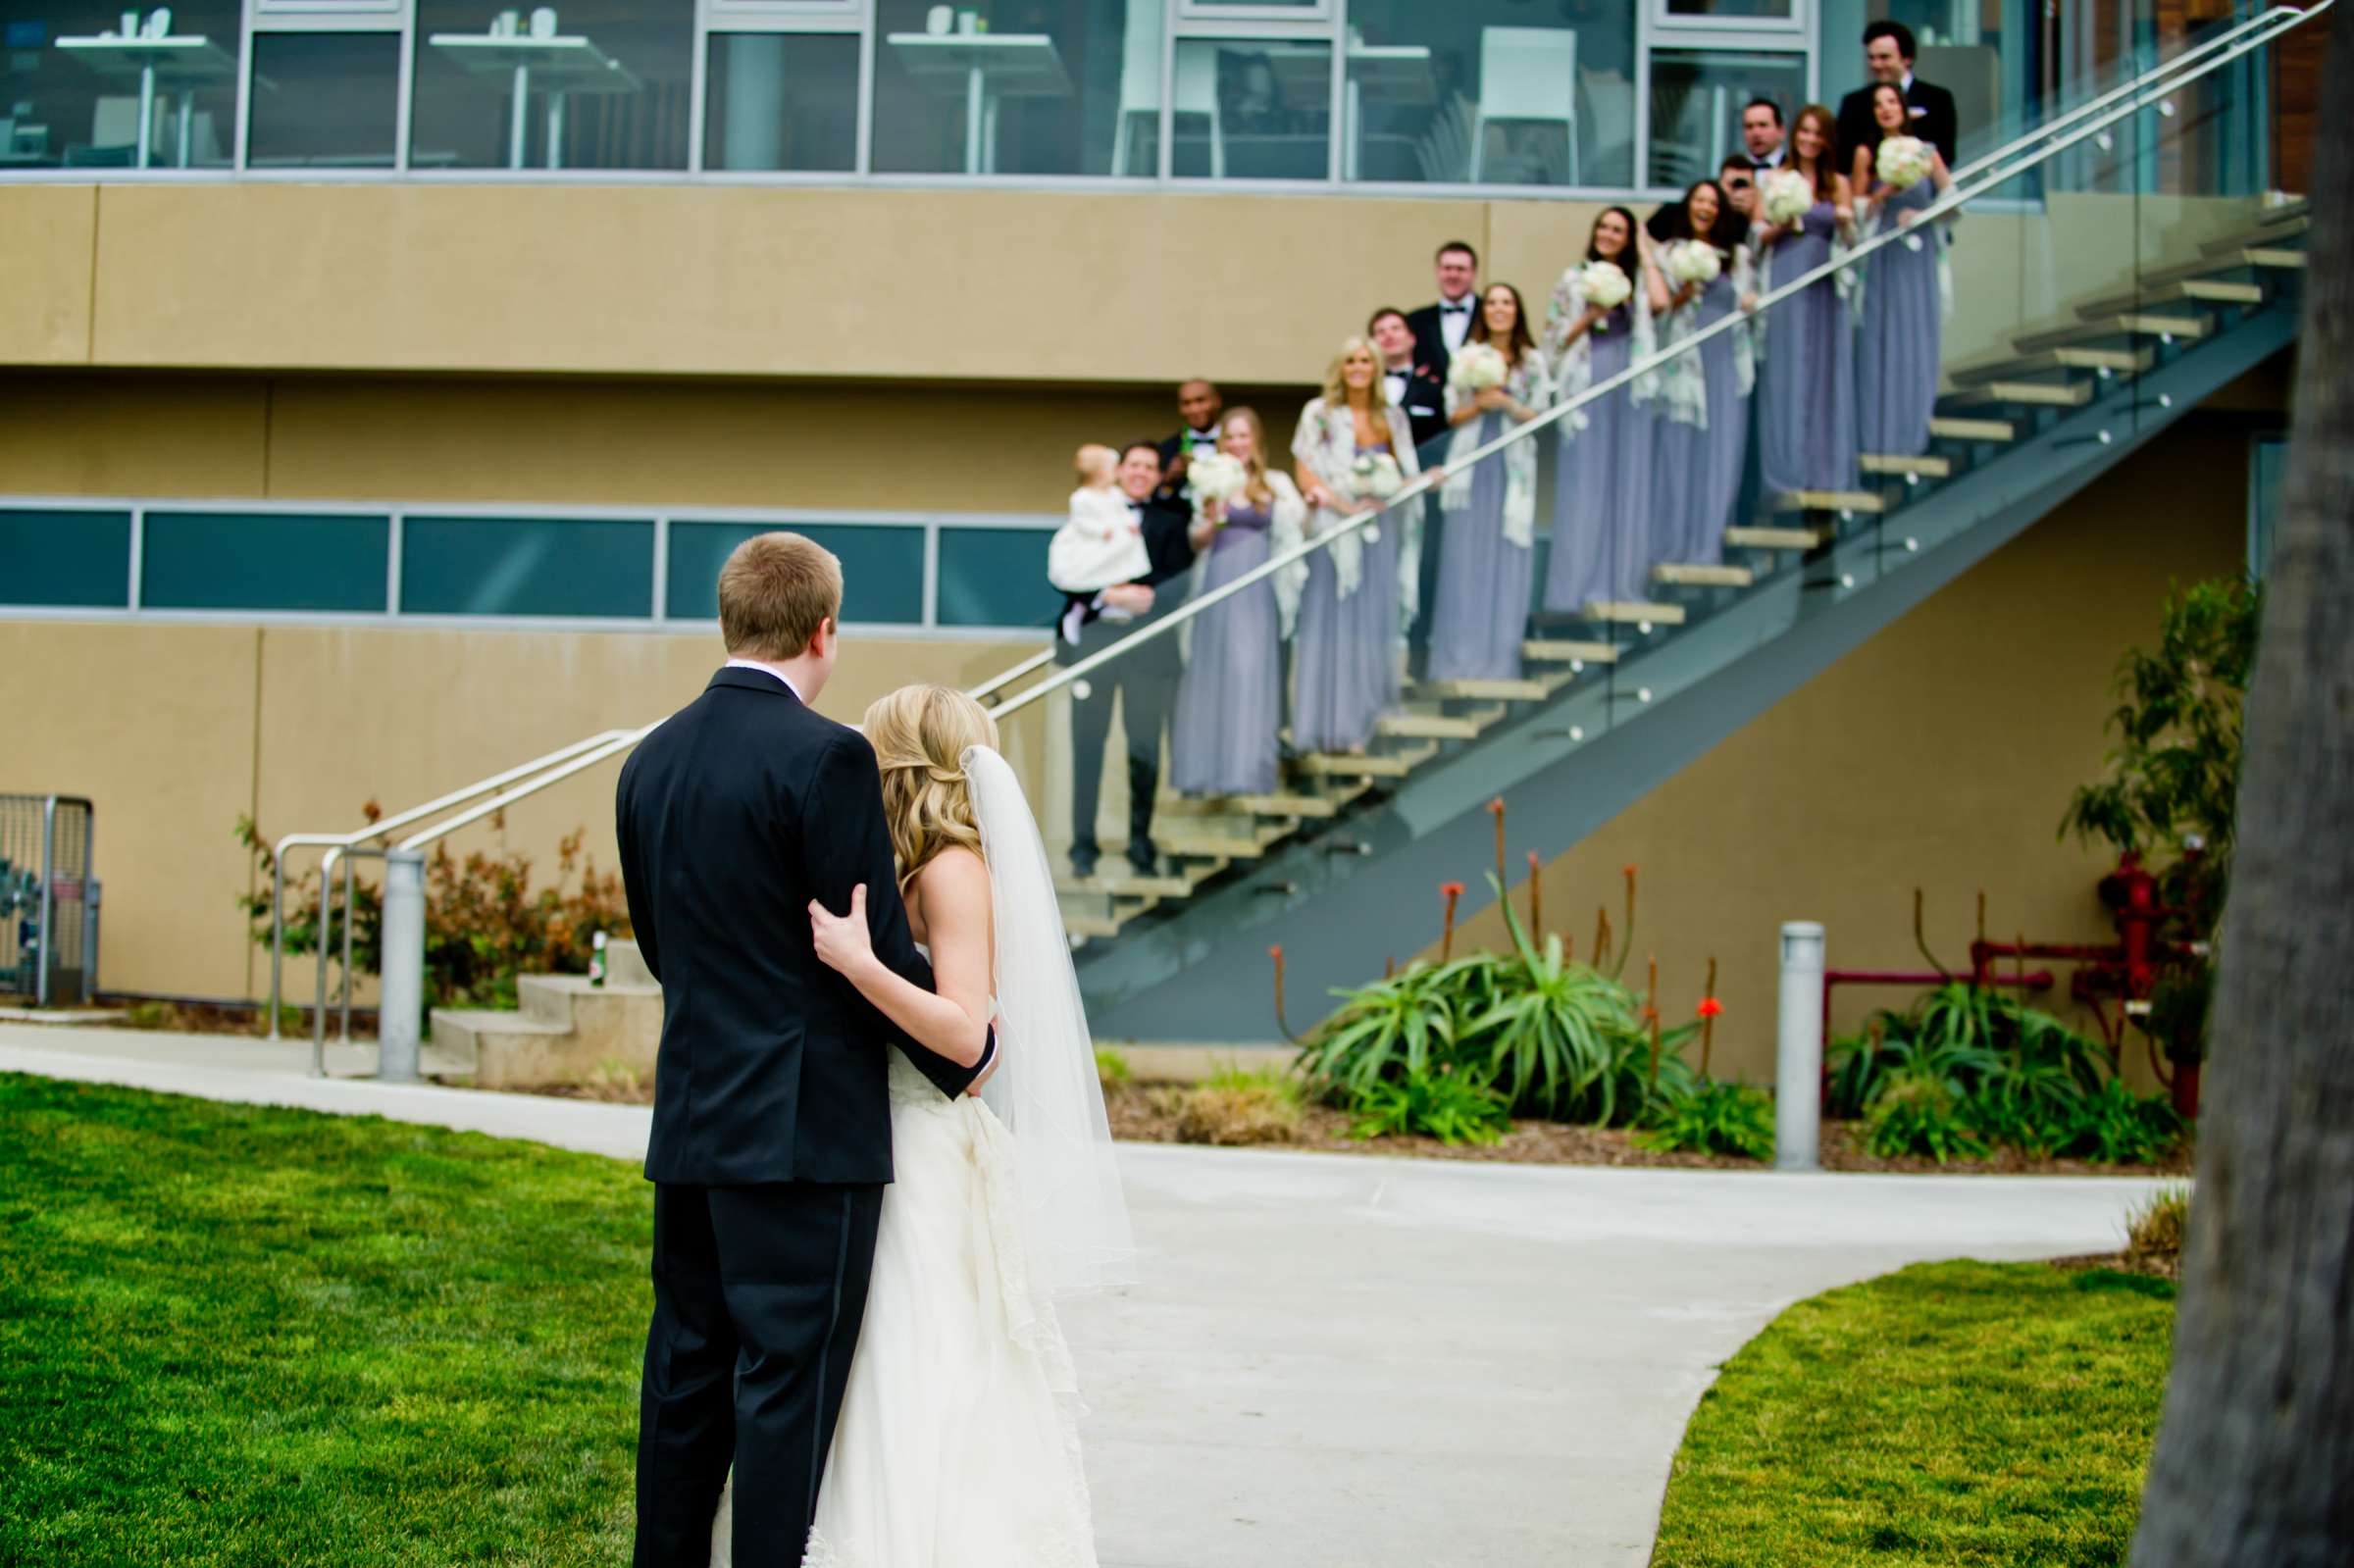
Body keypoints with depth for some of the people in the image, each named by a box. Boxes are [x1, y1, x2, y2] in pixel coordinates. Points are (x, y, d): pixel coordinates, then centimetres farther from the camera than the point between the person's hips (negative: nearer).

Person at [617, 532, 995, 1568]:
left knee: (686, 1371, 14)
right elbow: (878, 947, -13)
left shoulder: (650, 760, 8)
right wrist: (963, 1055, 1)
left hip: (689, 1123, 7)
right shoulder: (826, 757, -14)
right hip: (806, 1129, -7)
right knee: (789, 1378, -1)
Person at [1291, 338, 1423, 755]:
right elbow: (1305, 474, -4)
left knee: (1373, 624, 3)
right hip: (1334, 530, -3)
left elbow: (1405, 475, 16)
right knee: (1329, 623, -4)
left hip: (1380, 532, 4)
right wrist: (1346, 505, -16)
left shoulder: (1391, 418, 11)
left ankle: (1356, 726, 8)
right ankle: (1324, 724, 0)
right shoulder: (1320, 414, 1)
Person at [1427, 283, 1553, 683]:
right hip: (1471, 466, 1)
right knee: (1465, 561, -1)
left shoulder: (1533, 362, 5)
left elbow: (1538, 416, 2)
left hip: (1512, 469, 0)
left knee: (1506, 561, -2)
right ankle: (1460, 659, 3)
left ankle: (1498, 660, 3)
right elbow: (1453, 414, 6)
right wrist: (1480, 403, -13)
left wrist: (1506, 402, -15)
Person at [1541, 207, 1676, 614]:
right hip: (1587, 387, -2)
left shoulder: (1638, 279, 12)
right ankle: (1582, 584, -2)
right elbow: (1556, 336, 6)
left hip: (1630, 391, 2)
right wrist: (1590, 316, -9)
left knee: (1628, 483, 1)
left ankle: (1623, 581, 4)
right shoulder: (1574, 279, 9)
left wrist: (1645, 255, 1)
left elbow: (1660, 303, -9)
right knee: (1584, 484, -3)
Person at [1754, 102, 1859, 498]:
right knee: (1786, 373, -2)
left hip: (1824, 287, 2)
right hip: (1785, 283, -2)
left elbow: (1849, 240, 9)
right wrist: (1781, 225, -17)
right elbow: (1759, 236, 2)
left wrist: (1846, 222, -11)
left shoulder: (1838, 184, 9)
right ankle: (1787, 470, 2)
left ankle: (1825, 469, 8)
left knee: (1826, 371, 3)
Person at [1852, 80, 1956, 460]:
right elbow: (1858, 210, 0)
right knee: (1880, 341, -1)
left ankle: (1910, 434, 9)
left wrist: (1922, 215, -11)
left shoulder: (1927, 152, 4)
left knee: (1919, 342, 2)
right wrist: (1885, 193, -15)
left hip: (1919, 257, 1)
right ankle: (1876, 433, 3)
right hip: (1881, 259, -1)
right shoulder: (1866, 154, 1)